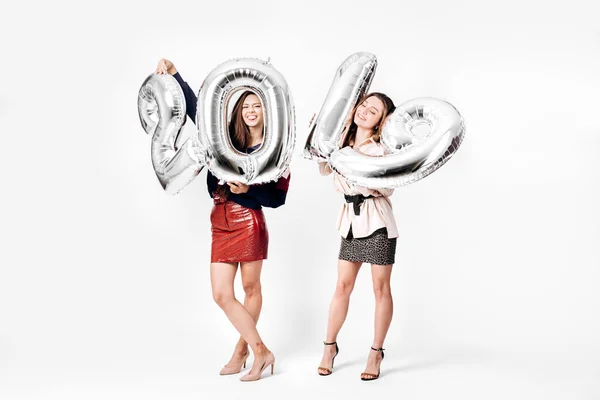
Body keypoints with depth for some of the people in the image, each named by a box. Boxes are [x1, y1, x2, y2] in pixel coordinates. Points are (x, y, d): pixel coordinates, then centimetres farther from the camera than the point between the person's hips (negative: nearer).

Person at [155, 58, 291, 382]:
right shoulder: (226, 139, 8)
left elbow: (278, 199, -3)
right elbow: (196, 109, 6)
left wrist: (248, 189, -17)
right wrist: (174, 74, -1)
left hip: (249, 223, -4)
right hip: (221, 224, 4)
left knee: (251, 289, 6)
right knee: (221, 295, 0)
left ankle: (242, 350, 20)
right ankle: (261, 351, 11)